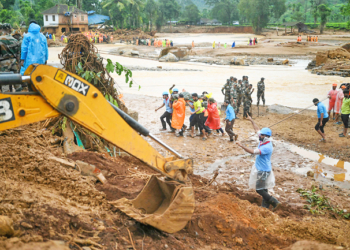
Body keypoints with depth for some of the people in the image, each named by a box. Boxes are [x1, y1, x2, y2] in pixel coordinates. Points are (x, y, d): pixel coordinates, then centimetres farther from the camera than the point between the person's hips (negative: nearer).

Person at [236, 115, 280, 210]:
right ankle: (265, 205, 27)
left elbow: (253, 151, -35)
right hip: (260, 168, 10)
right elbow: (257, 130, 14)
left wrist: (242, 146, -32)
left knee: (259, 189, -4)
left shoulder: (267, 147, -28)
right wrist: (251, 120, 21)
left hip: (263, 170, -10)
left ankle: (274, 202, 3)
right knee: (263, 188, 17)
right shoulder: (263, 140, -1)